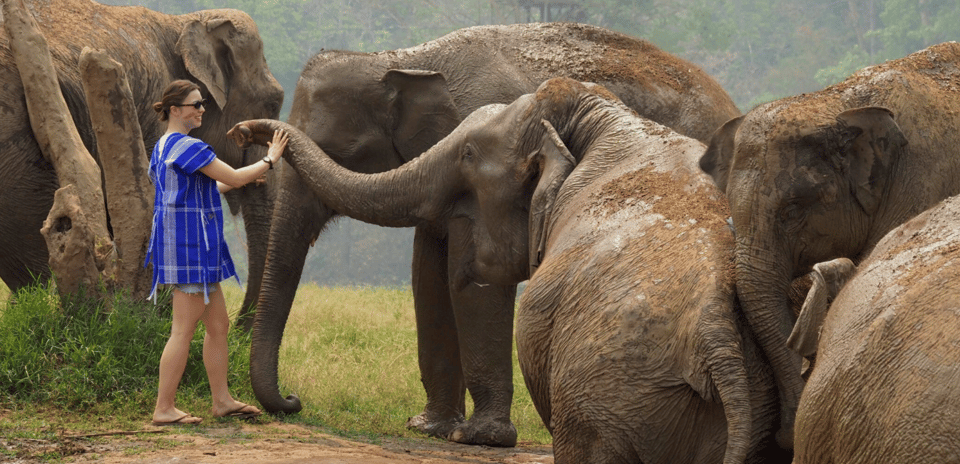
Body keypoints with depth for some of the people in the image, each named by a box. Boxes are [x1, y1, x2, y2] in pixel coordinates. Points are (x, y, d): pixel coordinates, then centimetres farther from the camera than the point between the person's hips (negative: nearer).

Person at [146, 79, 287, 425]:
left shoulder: (163, 148, 16)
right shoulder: (187, 147, -16)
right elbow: (234, 178, -14)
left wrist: (234, 182, 24)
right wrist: (269, 160, 1)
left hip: (196, 246, 11)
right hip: (189, 244, -11)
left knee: (218, 324, 14)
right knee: (183, 331, -8)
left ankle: (222, 400, 18)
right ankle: (164, 409, -6)